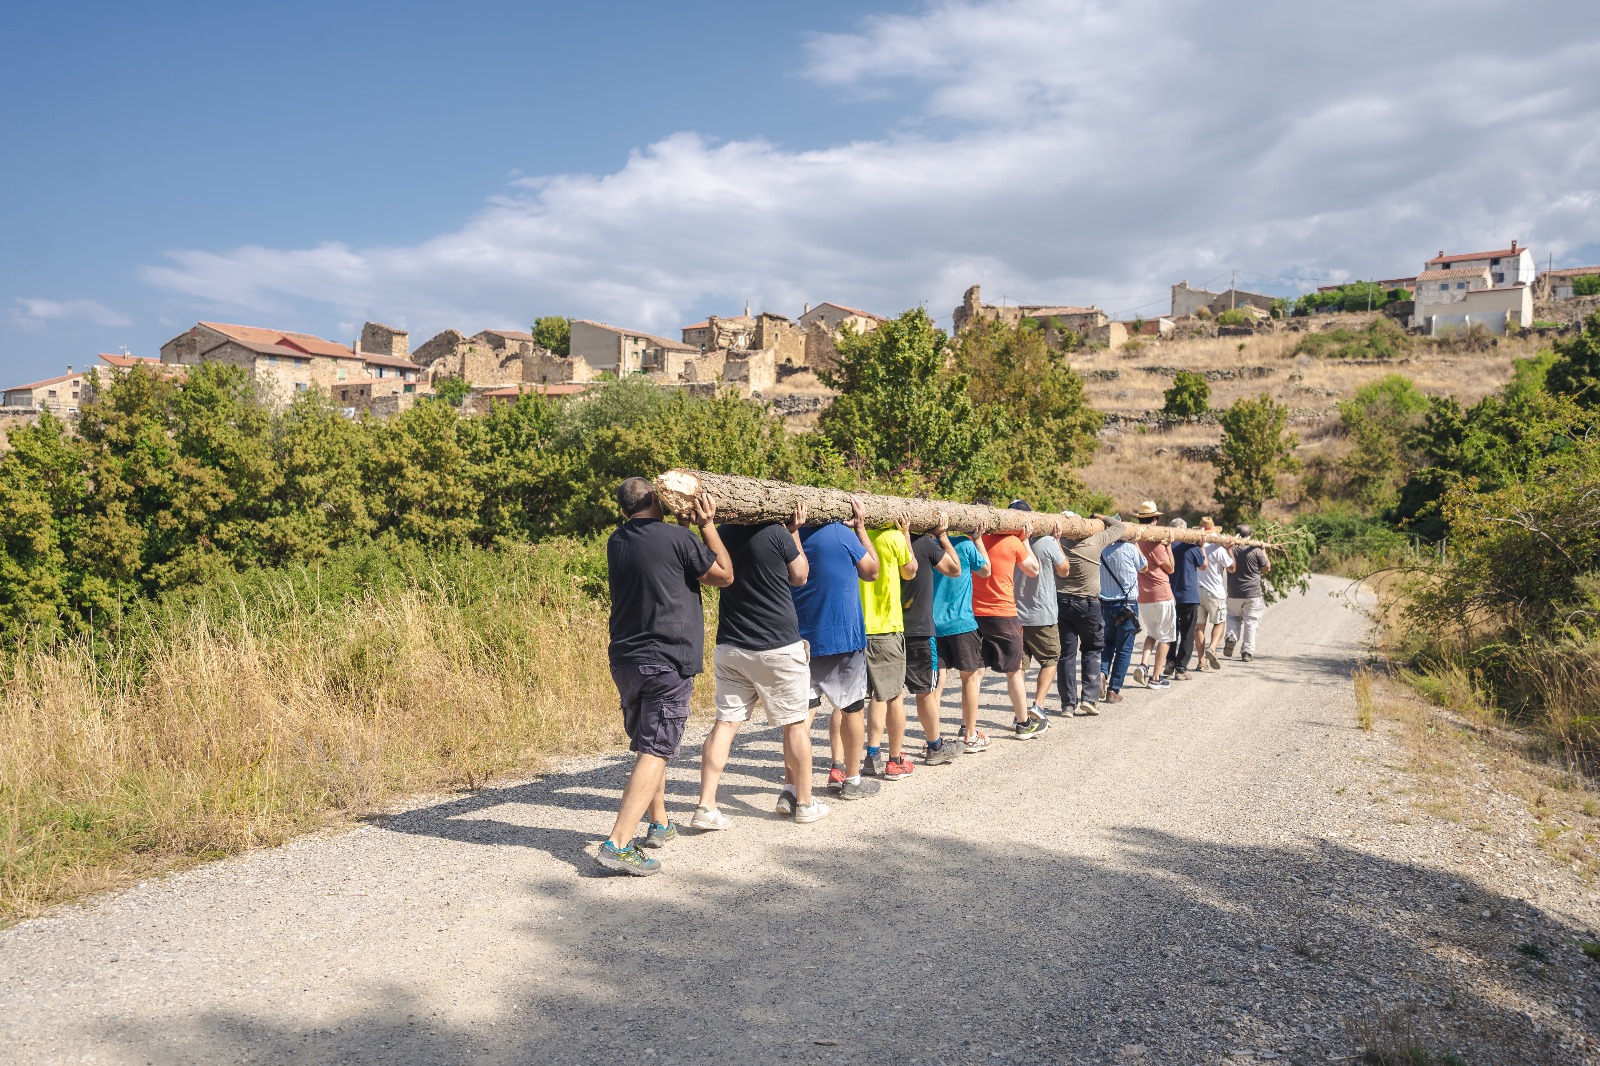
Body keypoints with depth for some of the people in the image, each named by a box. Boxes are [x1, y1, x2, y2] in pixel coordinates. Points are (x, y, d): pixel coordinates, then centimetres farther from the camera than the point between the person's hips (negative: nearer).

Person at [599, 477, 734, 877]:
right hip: (667, 662, -7)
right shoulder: (676, 537, -10)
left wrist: (693, 526, 20)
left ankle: (660, 824, 32)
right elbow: (724, 575, 1)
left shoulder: (616, 543, 9)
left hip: (625, 660, 7)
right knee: (654, 751, -7)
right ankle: (618, 844, -15)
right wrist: (707, 525, 6)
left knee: (647, 745, 21)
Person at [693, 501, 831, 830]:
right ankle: (804, 803, 19)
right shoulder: (777, 534, -12)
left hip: (730, 647, 5)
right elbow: (800, 577, 3)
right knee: (796, 723, 9)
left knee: (725, 722, 6)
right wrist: (795, 532, 11)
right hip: (778, 647, -5)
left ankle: (706, 807, 1)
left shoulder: (724, 536, 3)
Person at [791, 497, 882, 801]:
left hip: (801, 639, 4)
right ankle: (851, 780, 24)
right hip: (843, 638, -4)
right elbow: (871, 571, 5)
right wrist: (861, 527, 9)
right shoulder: (842, 533, -10)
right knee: (852, 708, 12)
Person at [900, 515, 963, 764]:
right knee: (926, 691, 5)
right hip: (918, 630, -6)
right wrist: (942, 535, 7)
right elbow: (954, 569, 2)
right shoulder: (927, 543, -10)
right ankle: (935, 748, 16)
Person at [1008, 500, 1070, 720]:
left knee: (1018, 664, 8)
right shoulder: (1047, 542, -13)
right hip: (1042, 616, -3)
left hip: (1014, 615, 3)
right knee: (1050, 660, 13)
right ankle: (1038, 705, -1)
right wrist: (1057, 540, 8)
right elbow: (1064, 571, 3)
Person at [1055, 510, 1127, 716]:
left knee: (1066, 653, 5)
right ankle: (1089, 698, 5)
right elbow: (1120, 527, 7)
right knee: (1091, 651, 13)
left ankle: (1069, 703, 7)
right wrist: (1100, 517, 24)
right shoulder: (1096, 541, -7)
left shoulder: (1061, 544, -6)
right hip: (1088, 604, -1)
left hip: (1062, 602, 1)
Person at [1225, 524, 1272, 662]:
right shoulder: (1256, 551, -11)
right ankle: (1247, 652, 6)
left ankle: (1231, 637, -5)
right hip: (1253, 594, -2)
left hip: (1234, 594, 2)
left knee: (1234, 617, 21)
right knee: (1250, 622, 6)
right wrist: (1264, 551, 13)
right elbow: (1267, 568, 2)